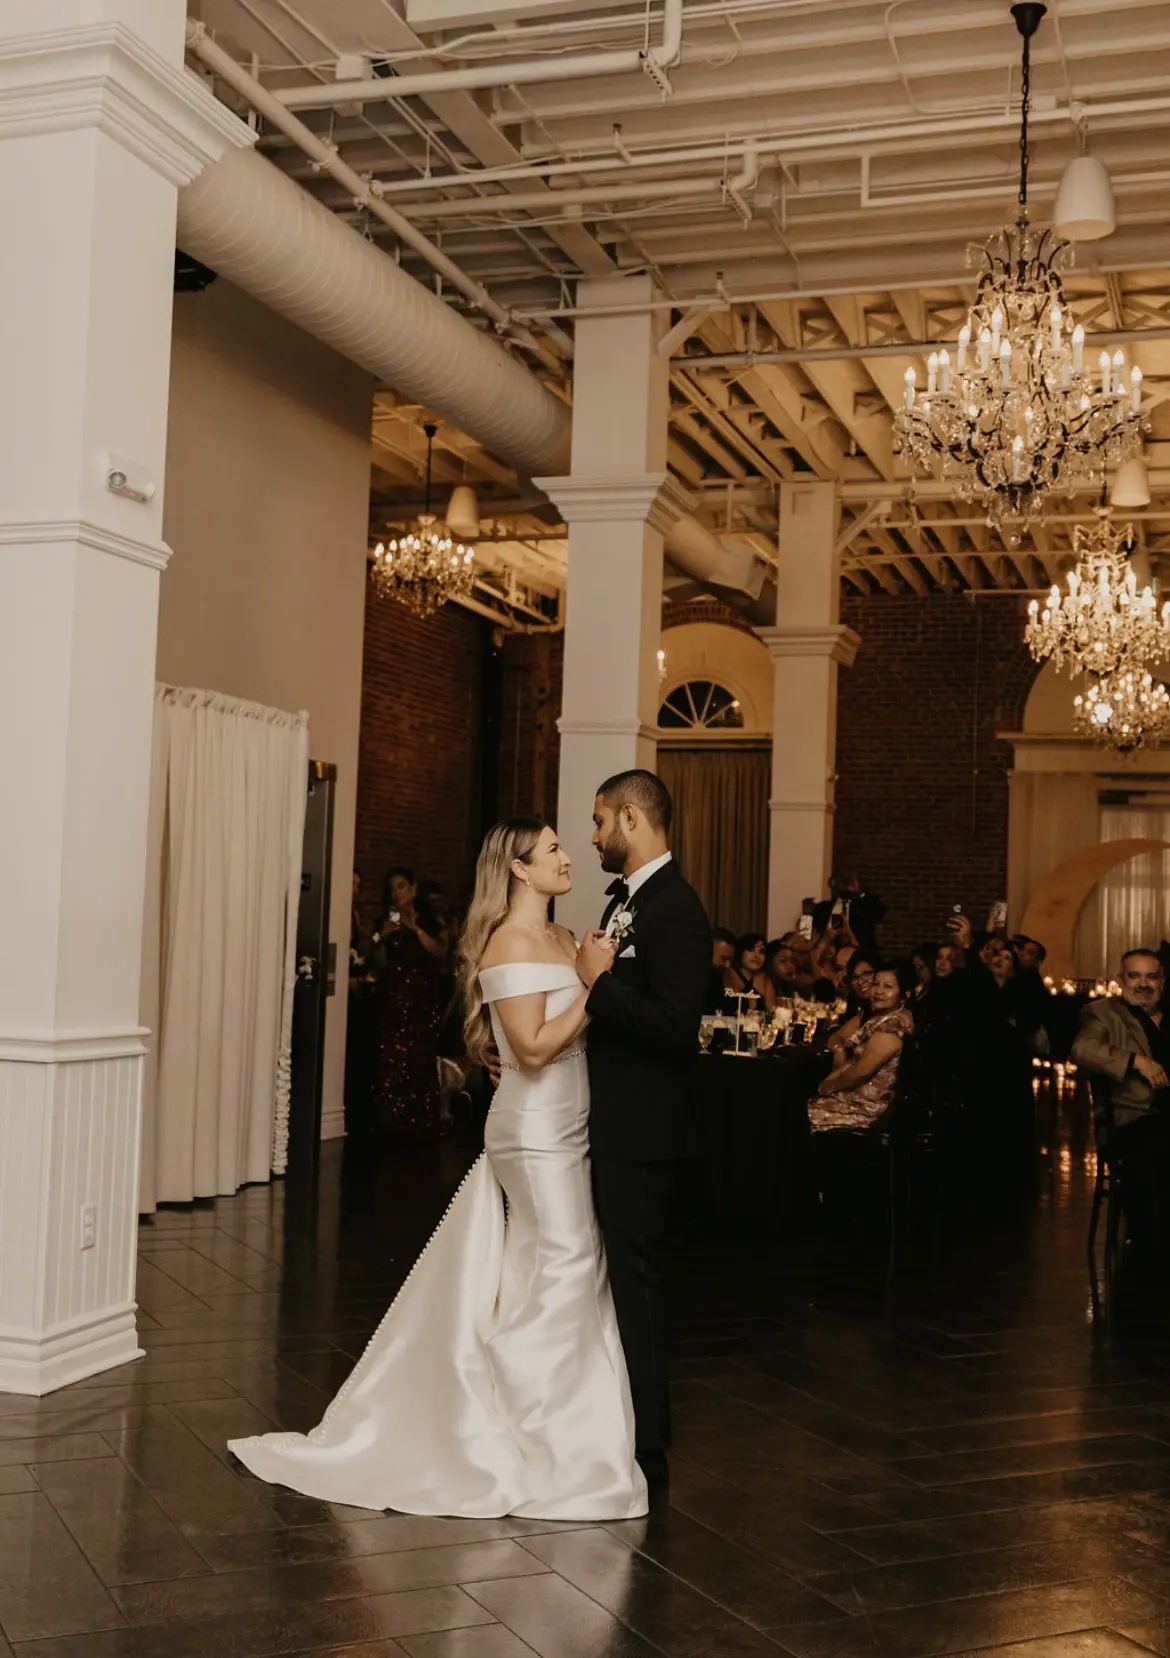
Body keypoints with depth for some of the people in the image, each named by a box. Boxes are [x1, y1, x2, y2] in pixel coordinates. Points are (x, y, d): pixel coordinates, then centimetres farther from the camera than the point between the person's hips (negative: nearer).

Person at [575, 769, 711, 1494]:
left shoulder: (675, 909, -18)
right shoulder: (628, 901, 12)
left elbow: (675, 1025, -26)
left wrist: (600, 980, -21)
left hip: (641, 1132, -10)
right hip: (612, 1124, 10)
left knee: (636, 1278, 0)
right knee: (620, 1273, 18)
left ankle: (647, 1452, 13)